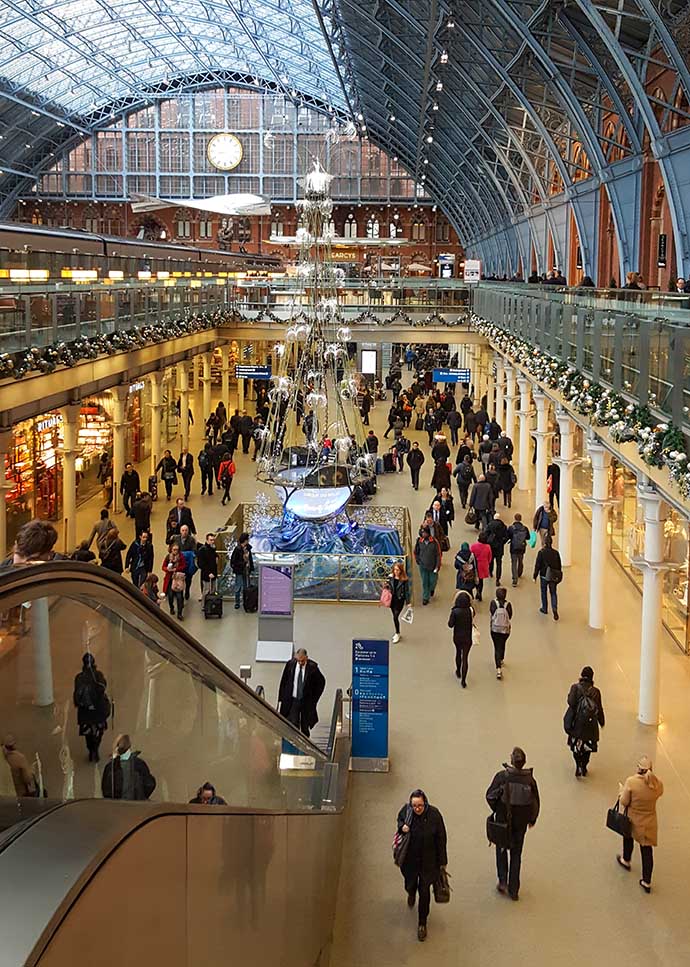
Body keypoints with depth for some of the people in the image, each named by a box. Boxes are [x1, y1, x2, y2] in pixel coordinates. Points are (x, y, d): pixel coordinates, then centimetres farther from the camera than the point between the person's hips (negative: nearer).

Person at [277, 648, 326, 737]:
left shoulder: (312, 667, -11)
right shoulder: (290, 664, -6)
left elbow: (321, 682, 4)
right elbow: (283, 682, 6)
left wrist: (314, 698, 1)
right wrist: (281, 698, 3)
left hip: (306, 701, 0)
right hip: (293, 700, 1)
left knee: (305, 727, 7)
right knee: (293, 725, -9)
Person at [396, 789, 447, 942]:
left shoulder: (434, 814, -22)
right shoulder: (406, 810, -17)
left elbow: (441, 839, -11)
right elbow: (400, 819, 8)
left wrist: (443, 861, -6)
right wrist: (402, 827, -16)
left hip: (428, 860, -2)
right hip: (410, 859, 2)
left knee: (424, 891, 3)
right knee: (410, 885, 19)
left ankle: (422, 924, 23)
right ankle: (412, 892, 59)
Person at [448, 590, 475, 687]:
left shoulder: (455, 611, -22)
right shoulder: (471, 610, -15)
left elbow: (450, 624, -16)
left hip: (457, 637, 0)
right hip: (468, 637, 0)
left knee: (458, 653, 26)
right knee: (465, 657, 5)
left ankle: (458, 672, 46)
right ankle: (463, 680, 4)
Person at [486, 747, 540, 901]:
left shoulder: (502, 776, -18)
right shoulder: (530, 779, -12)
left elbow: (490, 796, -11)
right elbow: (535, 802, -2)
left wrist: (497, 810, 8)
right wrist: (532, 819, 15)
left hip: (503, 819, -2)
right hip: (521, 822, 2)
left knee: (502, 848, 22)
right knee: (516, 853, 15)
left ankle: (503, 881, 15)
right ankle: (513, 890, 19)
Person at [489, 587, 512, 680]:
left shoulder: (493, 603, -18)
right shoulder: (508, 604, -18)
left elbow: (491, 613, -2)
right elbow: (510, 617, -7)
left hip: (494, 629, -1)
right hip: (505, 629, 1)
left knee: (497, 647, 5)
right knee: (502, 645, 26)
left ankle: (499, 669, -6)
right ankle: (501, 661, 49)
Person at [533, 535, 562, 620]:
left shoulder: (541, 552, -13)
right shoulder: (556, 552, -3)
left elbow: (537, 565, -10)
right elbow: (559, 565, 6)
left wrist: (535, 576, -2)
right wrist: (558, 575, 18)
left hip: (544, 575, -2)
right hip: (554, 577, 2)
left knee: (544, 592, 16)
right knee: (553, 593, 9)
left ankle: (544, 609, 28)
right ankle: (555, 610, -8)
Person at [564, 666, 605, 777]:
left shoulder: (575, 688, -12)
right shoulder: (595, 691, -8)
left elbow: (571, 702, -23)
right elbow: (599, 709, -1)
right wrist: (602, 722, 14)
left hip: (577, 722, -1)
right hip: (590, 724, 1)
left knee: (576, 744, 14)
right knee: (587, 746, 18)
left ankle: (579, 766, -3)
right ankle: (584, 768, 24)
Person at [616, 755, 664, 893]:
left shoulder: (631, 782, -28)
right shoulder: (657, 782, -18)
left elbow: (624, 802, -17)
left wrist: (622, 791, 1)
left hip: (633, 819, -1)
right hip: (649, 822, 1)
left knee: (628, 837, 32)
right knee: (647, 851, 12)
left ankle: (626, 860, 54)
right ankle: (647, 882, 18)